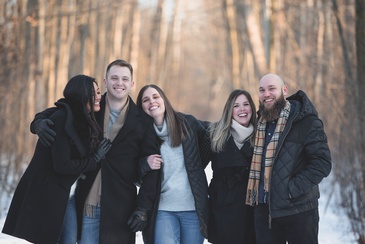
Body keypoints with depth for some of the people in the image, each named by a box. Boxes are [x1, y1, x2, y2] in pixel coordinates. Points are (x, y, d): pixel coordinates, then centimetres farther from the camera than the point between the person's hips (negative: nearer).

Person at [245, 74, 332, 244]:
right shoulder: (261, 122, 11)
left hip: (298, 210, -6)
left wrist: (293, 189, -20)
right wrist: (255, 194, 9)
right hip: (263, 209, 6)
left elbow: (322, 162, -15)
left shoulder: (306, 121, -9)